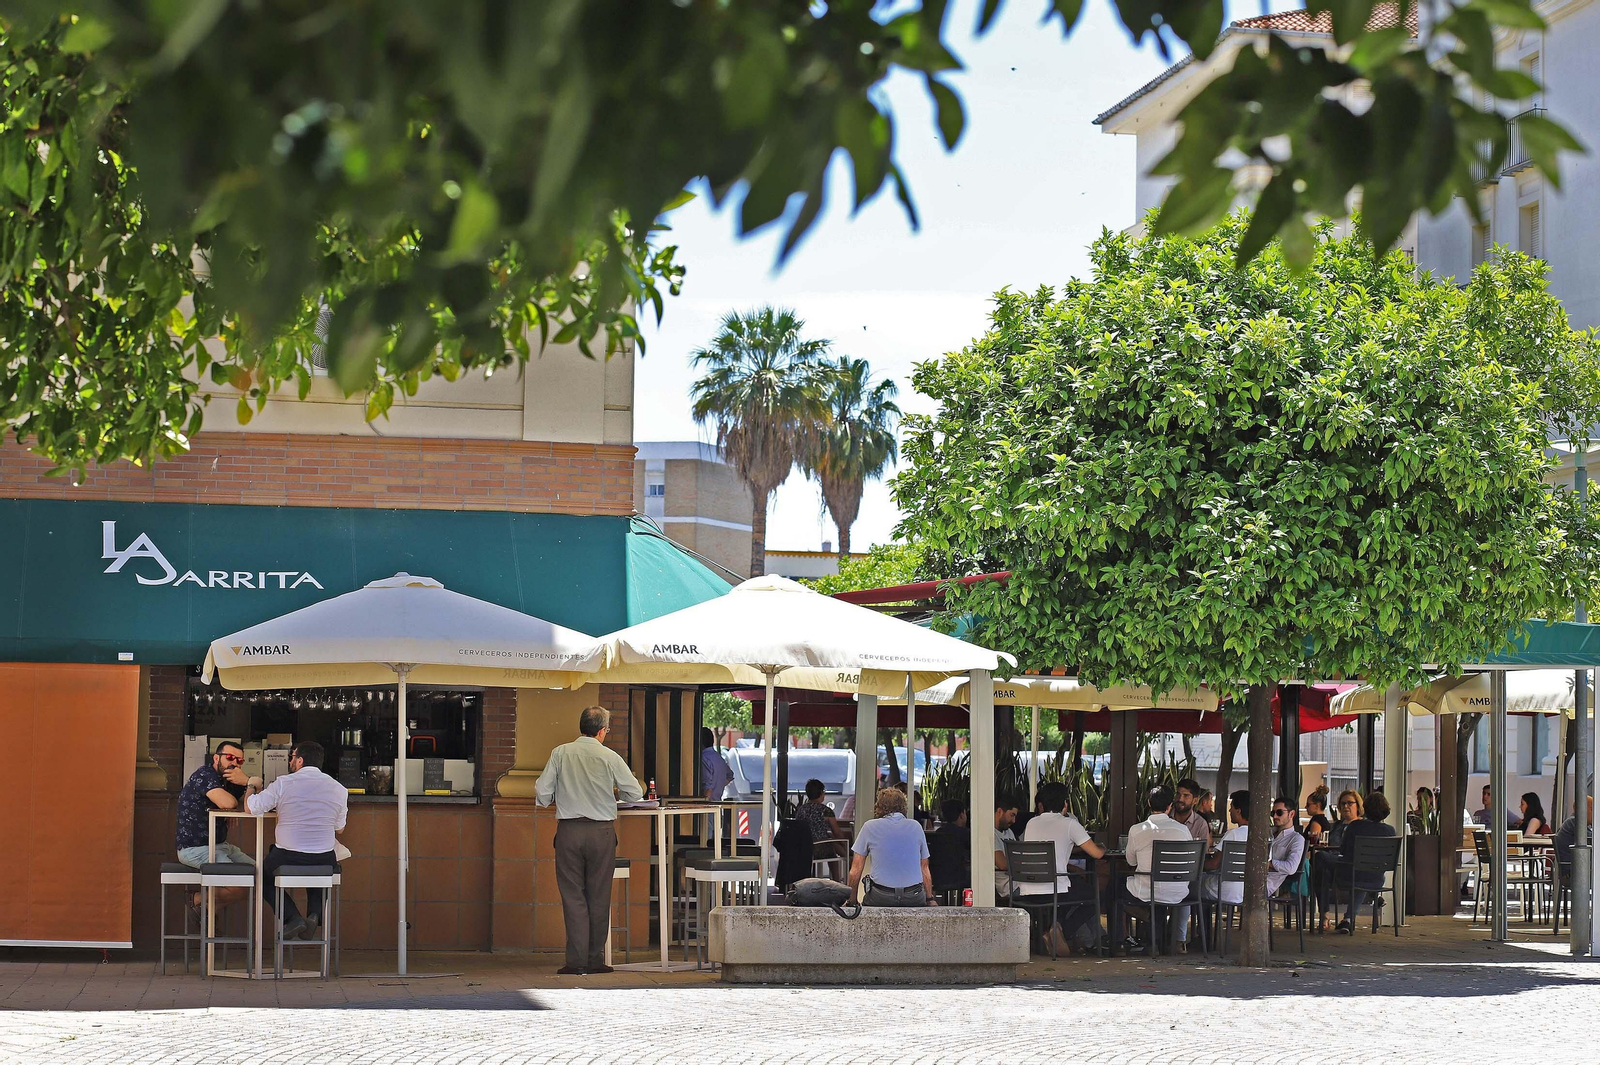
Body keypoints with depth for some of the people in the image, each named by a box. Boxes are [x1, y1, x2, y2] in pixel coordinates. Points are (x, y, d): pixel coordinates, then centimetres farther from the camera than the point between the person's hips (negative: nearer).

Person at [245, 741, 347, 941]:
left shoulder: (283, 784, -7)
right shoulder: (339, 789, 3)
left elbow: (251, 807, 3)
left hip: (287, 858, -3)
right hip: (324, 861, 3)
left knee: (263, 873, 28)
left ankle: (292, 917, 5)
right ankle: (315, 913, 7)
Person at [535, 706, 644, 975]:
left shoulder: (560, 754, -1)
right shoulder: (610, 757, -4)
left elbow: (542, 794, 0)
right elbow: (635, 793, 1)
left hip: (569, 830, 0)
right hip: (602, 831, 0)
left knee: (573, 895, 3)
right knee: (599, 896, 8)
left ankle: (577, 961, -3)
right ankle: (596, 959, 11)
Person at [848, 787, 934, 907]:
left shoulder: (870, 827, 6)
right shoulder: (916, 827, 11)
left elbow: (856, 869, 7)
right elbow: (925, 869, 15)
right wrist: (930, 899, 25)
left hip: (880, 897, -2)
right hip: (914, 898, 2)